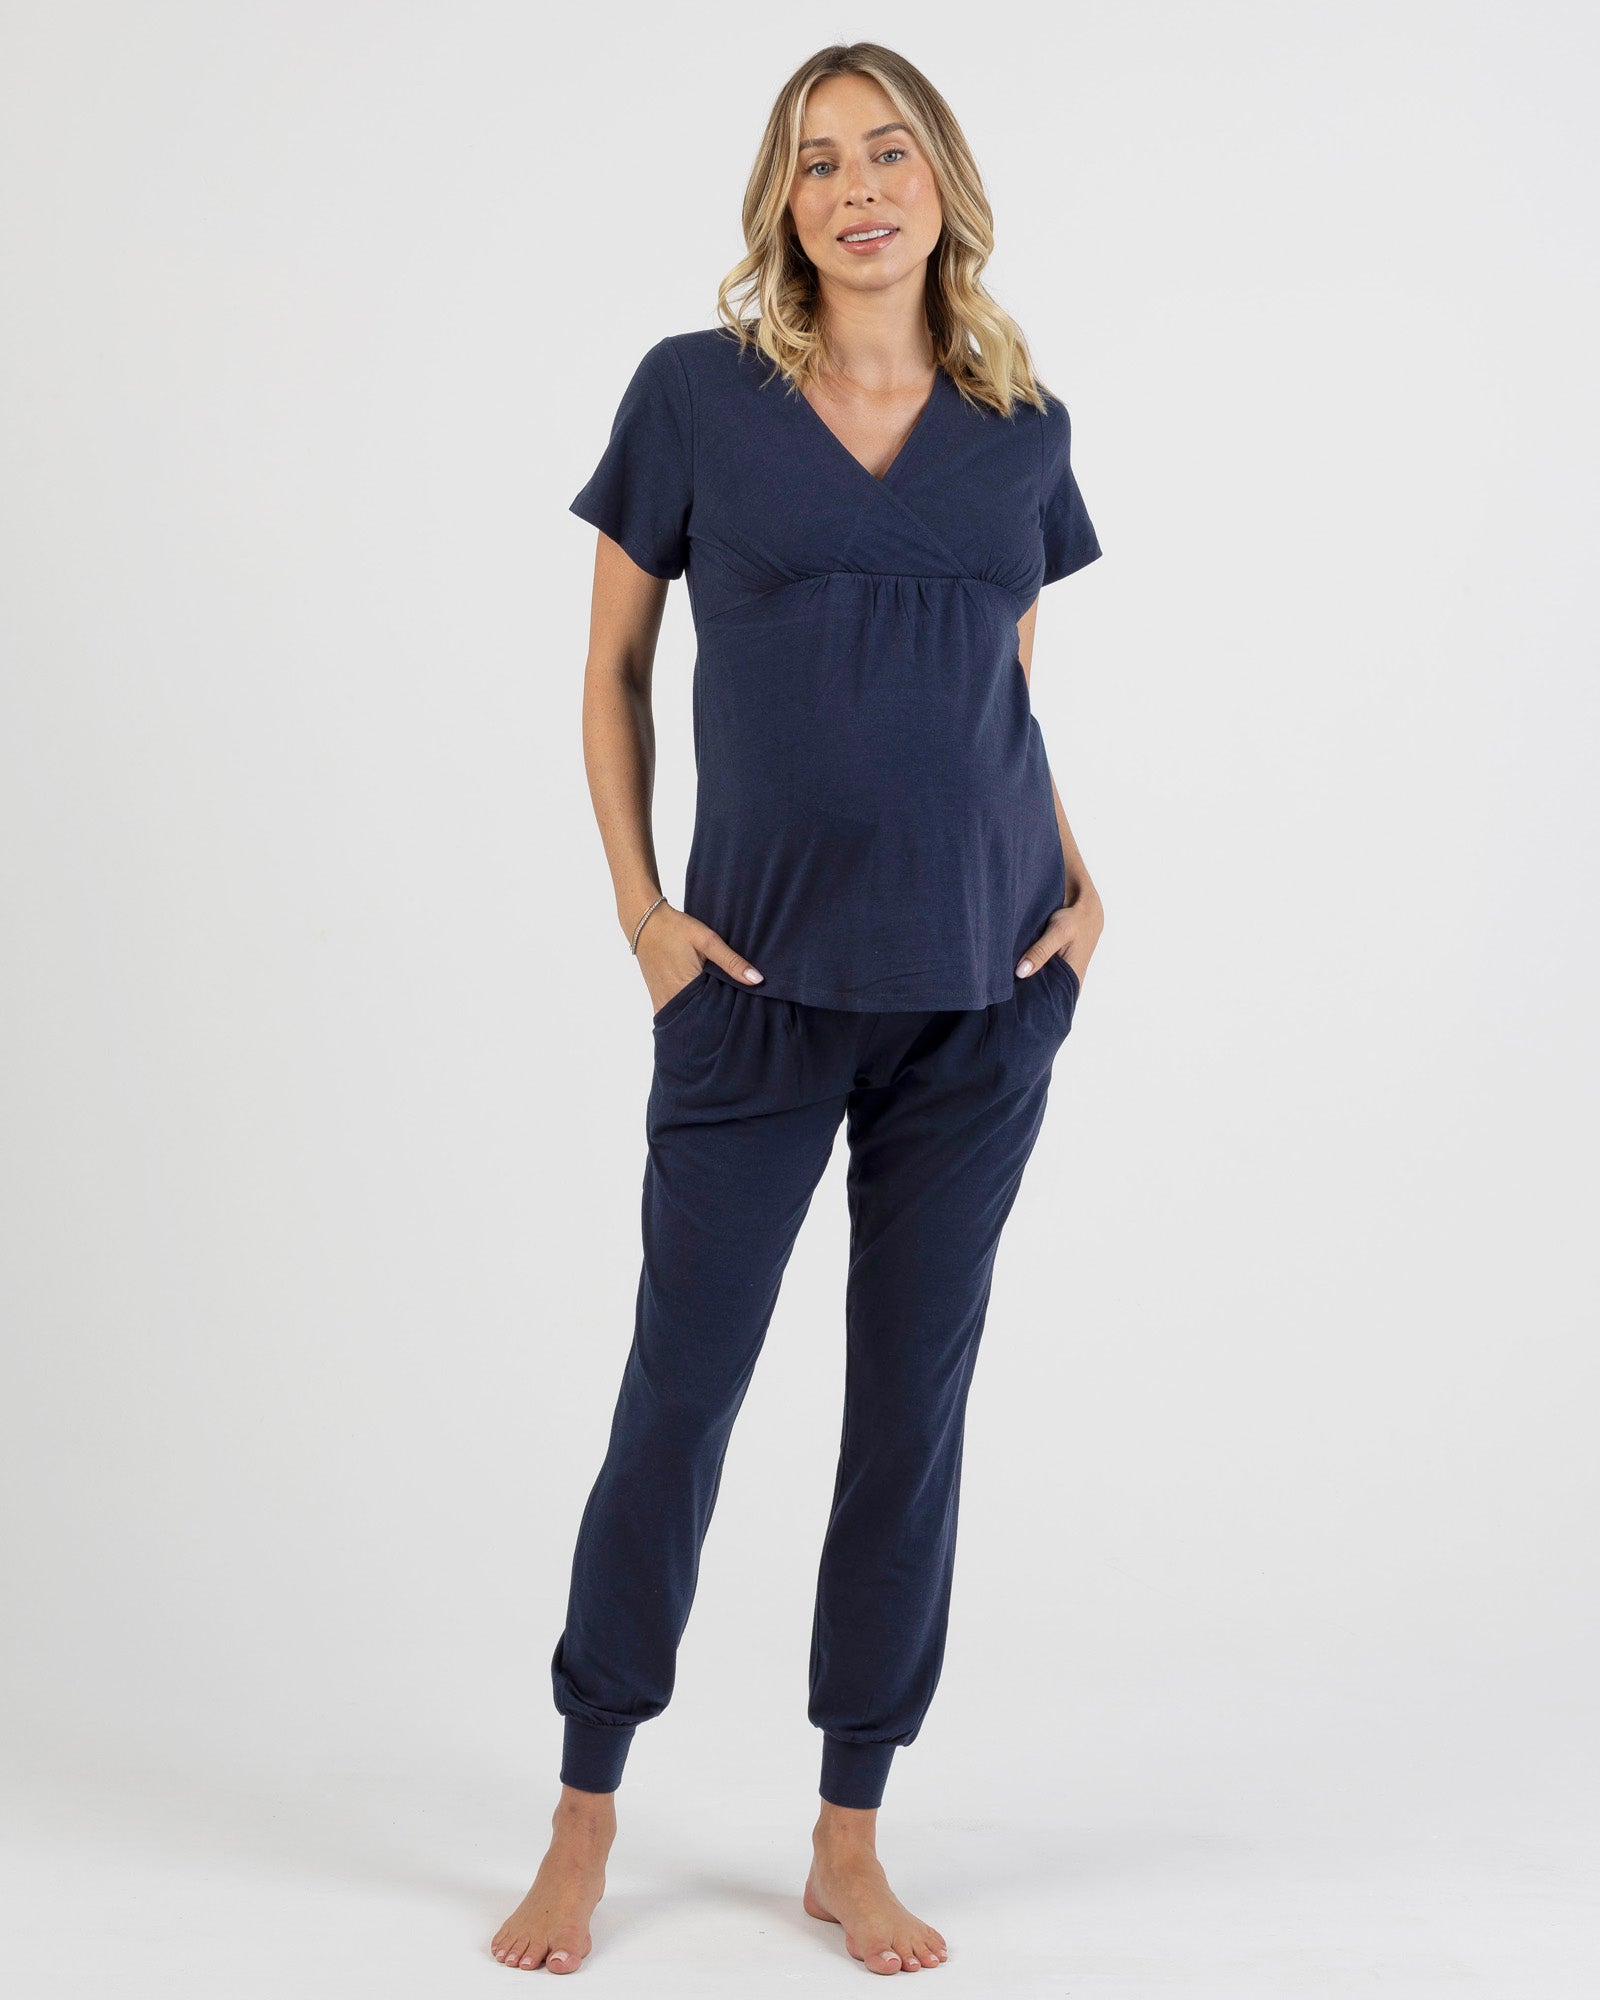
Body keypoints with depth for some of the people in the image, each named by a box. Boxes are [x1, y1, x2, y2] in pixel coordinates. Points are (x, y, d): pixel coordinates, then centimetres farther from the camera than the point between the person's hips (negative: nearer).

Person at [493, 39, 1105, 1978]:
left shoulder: (1023, 428, 7)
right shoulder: (697, 391, 0)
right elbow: (612, 668, 4)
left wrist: (1079, 881, 3)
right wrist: (641, 911, -4)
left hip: (984, 993, 3)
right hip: (765, 986, -2)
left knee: (915, 1400, 7)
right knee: (680, 1389, 2)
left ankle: (851, 1843, 21)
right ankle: (584, 1824, 20)